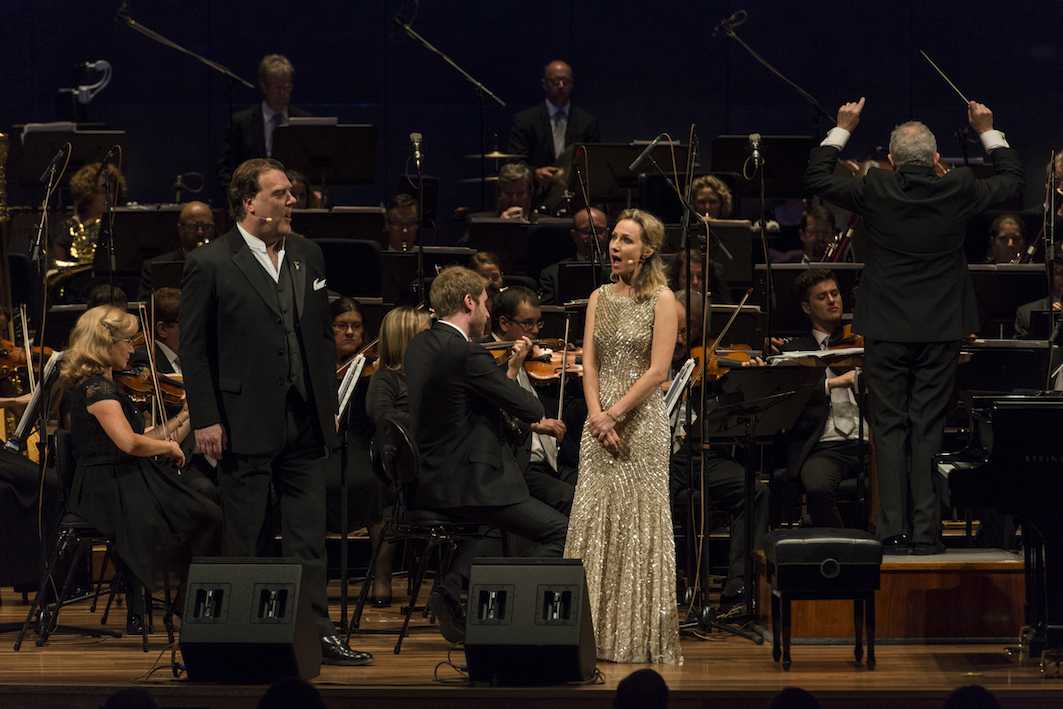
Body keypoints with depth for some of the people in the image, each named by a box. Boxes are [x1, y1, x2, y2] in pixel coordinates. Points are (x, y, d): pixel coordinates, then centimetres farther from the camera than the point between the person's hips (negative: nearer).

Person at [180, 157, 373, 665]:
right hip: (245, 424, -5)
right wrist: (205, 420, -11)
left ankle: (317, 633, 7)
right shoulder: (210, 264, -6)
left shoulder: (308, 256, 11)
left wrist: (329, 405, 13)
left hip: (305, 423, 5)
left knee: (308, 536, 4)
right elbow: (194, 349, -6)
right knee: (246, 541, 4)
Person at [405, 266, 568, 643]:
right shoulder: (467, 353, -18)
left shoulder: (419, 345, 9)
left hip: (422, 484, 9)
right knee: (559, 531, -5)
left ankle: (450, 592, 24)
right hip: (462, 484, -9)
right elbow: (530, 409, -15)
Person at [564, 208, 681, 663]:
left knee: (638, 524, -4)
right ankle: (598, 634, 5)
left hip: (641, 421, -5)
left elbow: (658, 371, -10)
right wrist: (596, 414, -9)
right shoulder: (600, 297, 12)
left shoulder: (661, 299, -3)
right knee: (593, 522, 2)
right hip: (601, 422, 5)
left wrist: (614, 413, -15)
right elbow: (590, 364, 7)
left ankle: (639, 638, 0)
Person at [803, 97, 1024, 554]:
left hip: (885, 328, -1)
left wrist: (842, 129, 15)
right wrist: (988, 132, 23)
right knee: (929, 428, 4)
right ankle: (926, 530, 1)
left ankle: (893, 529, 0)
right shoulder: (959, 191, -7)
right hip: (941, 328, 1)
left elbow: (816, 178, 6)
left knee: (889, 427, 5)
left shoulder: (875, 191, -10)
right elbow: (1012, 179, 13)